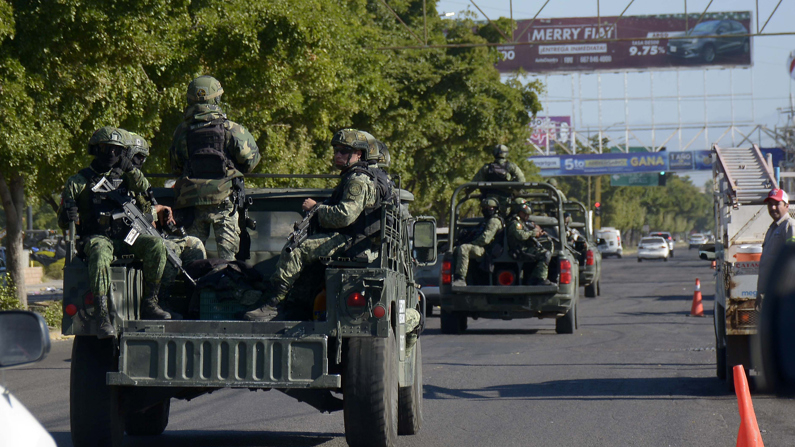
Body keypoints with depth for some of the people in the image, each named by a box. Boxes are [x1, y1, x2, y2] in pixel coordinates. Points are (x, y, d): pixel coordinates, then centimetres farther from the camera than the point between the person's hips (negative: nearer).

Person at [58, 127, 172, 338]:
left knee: (156, 244, -24)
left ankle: (149, 305, -18)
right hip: (96, 238, -4)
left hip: (125, 238, 4)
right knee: (100, 254, -39)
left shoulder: (123, 177, 20)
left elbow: (146, 192, 3)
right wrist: (68, 215, -18)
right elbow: (63, 222, 6)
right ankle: (102, 318, -47)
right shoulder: (79, 182, 9)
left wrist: (131, 170, -11)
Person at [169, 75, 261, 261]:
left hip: (191, 202, 3)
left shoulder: (181, 132, 0)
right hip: (224, 200, -3)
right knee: (227, 249, 3)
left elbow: (176, 167, 9)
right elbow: (251, 159, -5)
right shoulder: (230, 129, -10)